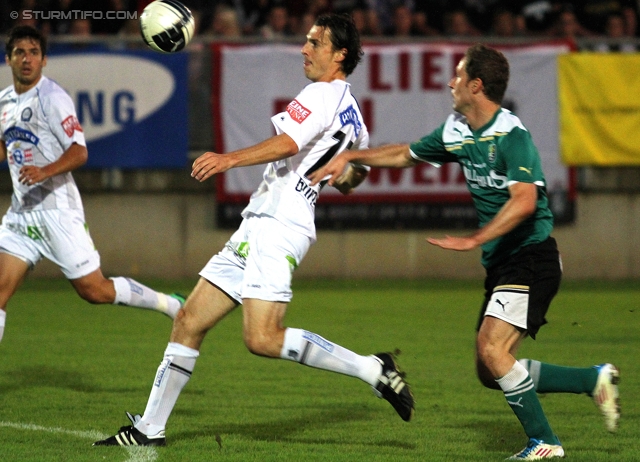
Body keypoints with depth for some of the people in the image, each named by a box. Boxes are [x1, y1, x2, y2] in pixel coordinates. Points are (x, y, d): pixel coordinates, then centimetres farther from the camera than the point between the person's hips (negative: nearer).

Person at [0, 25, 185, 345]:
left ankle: (172, 306, 16)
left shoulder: (51, 98, -11)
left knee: (94, 291, -4)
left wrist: (44, 171, -33)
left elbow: (79, 151, -18)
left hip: (57, 210, -7)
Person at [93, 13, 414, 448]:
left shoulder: (322, 94, -9)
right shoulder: (354, 118, 18)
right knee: (189, 322, 9)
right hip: (258, 228, 10)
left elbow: (287, 143, -26)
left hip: (277, 227, -10)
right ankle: (149, 428, 13)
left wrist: (229, 159, -34)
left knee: (264, 338, -23)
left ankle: (373, 369, -14)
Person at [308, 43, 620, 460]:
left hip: (531, 257, -9)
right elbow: (408, 154, 26)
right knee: (491, 373, 7)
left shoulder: (511, 135, -18)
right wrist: (350, 157, 22)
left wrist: (473, 240, -35)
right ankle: (594, 380, 19)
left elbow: (524, 201, -31)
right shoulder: (456, 132, 9)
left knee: (492, 348, -22)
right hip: (500, 263, 9)